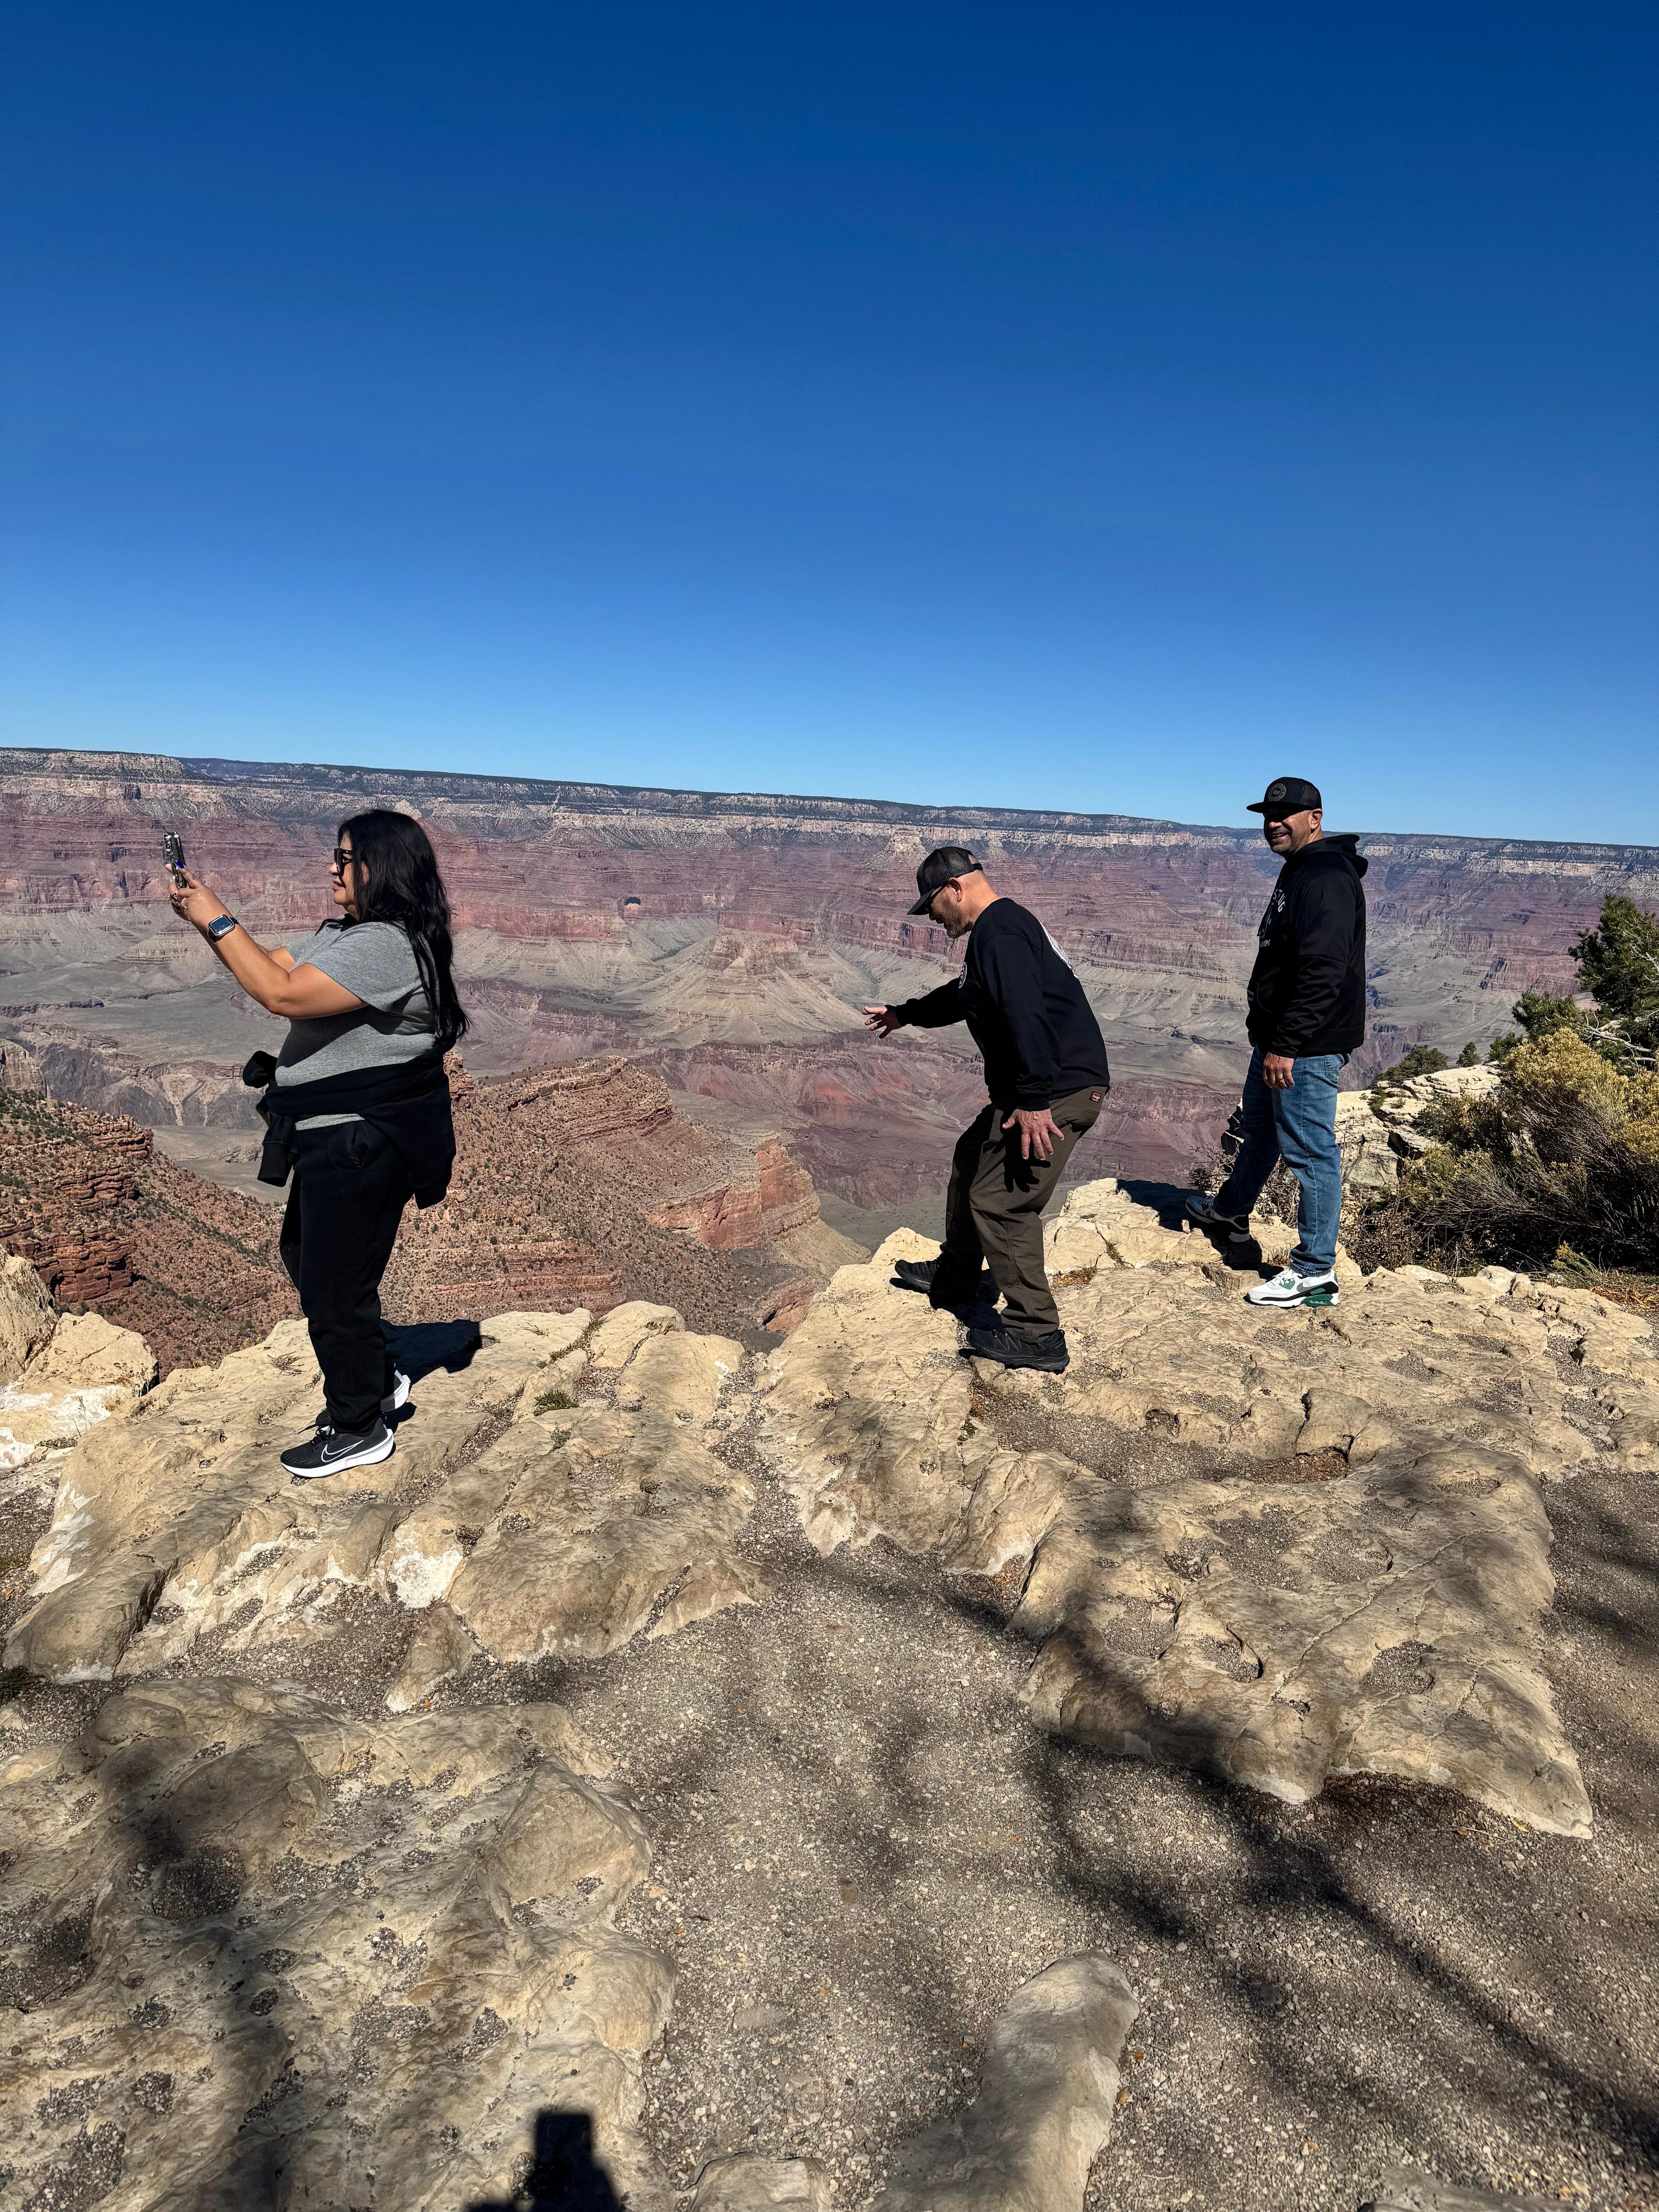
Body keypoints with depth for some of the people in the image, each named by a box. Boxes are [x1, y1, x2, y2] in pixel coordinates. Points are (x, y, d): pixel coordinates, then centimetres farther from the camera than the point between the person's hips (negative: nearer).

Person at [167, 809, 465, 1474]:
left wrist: (217, 921, -19)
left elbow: (283, 995, -29)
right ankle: (377, 1379, 39)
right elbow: (273, 968, 14)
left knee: (333, 1283, 1)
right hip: (339, 1138, 11)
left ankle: (358, 1429, 20)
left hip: (364, 1144, -11)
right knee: (307, 1259, 24)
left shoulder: (387, 945, -23)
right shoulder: (341, 932, 12)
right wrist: (204, 915, 1)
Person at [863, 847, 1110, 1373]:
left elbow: (1025, 1015, -29)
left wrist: (1033, 1101, -31)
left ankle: (1036, 1334, -4)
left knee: (999, 1200, -9)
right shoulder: (1002, 926, 21)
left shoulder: (998, 932, -15)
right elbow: (966, 996, 38)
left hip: (1056, 1090, -11)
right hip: (1055, 1087, 11)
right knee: (972, 1158, 24)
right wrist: (907, 1015, 49)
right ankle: (953, 1277, 41)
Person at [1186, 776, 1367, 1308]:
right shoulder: (1299, 870, 15)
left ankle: (1315, 1272, 6)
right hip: (1280, 1038, 11)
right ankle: (1231, 1211, 48)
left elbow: (1322, 972, -27)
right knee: (1258, 1128, 27)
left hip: (1308, 1045, -11)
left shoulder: (1326, 876, -19)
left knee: (1310, 1150, -3)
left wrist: (1286, 1045, -28)